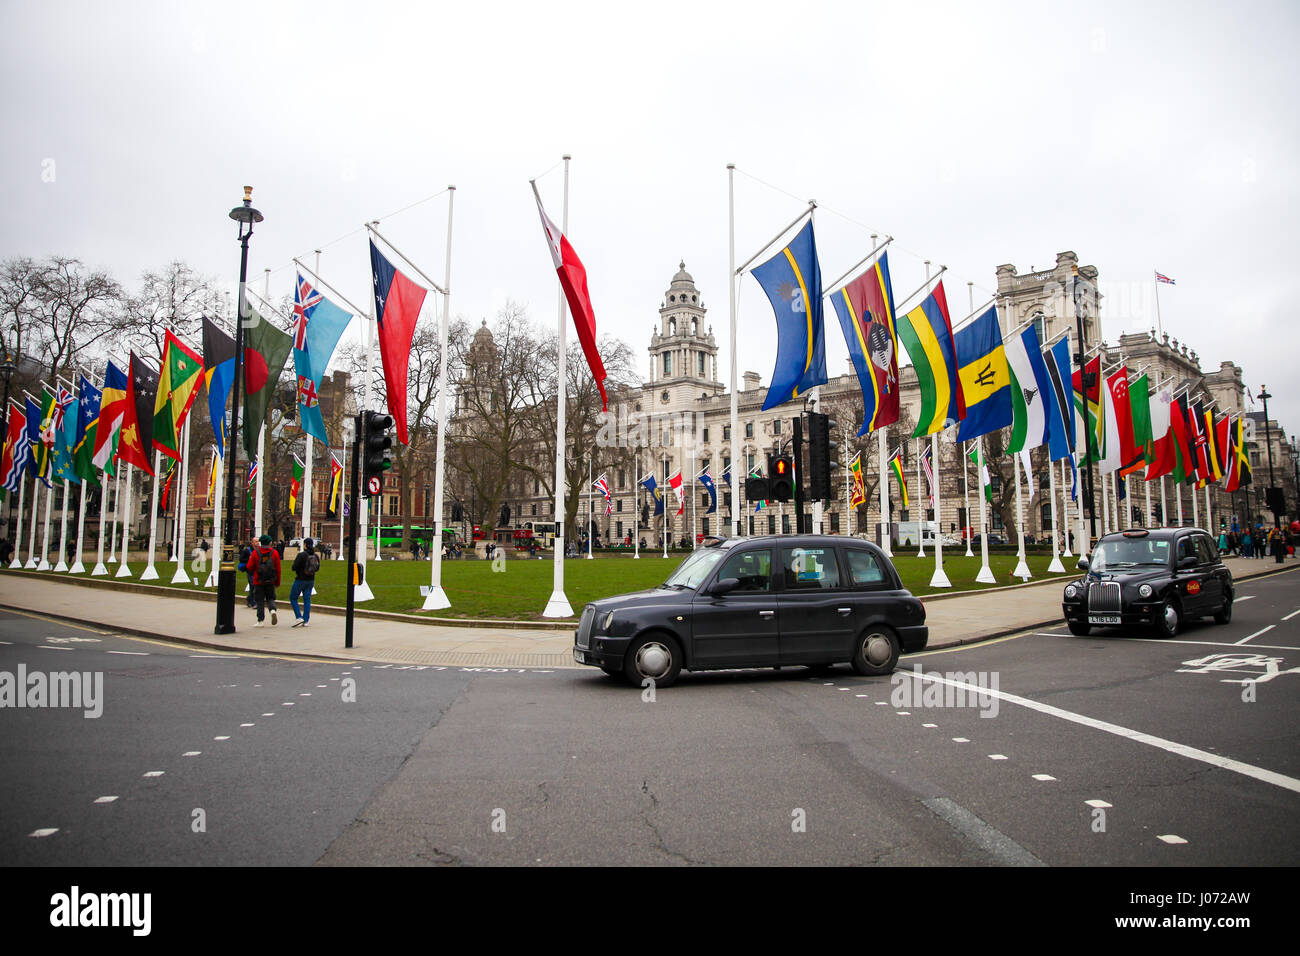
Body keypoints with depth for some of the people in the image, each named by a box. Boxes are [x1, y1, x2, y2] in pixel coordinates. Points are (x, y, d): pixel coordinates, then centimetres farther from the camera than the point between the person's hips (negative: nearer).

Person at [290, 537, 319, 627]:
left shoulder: (301, 555, -17)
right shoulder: (316, 556, 0)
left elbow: (294, 567, -16)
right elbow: (317, 568, 11)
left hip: (300, 580, -5)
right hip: (311, 580, 5)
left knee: (293, 598, 9)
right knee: (307, 600, 10)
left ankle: (299, 617, -2)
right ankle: (305, 620, 9)